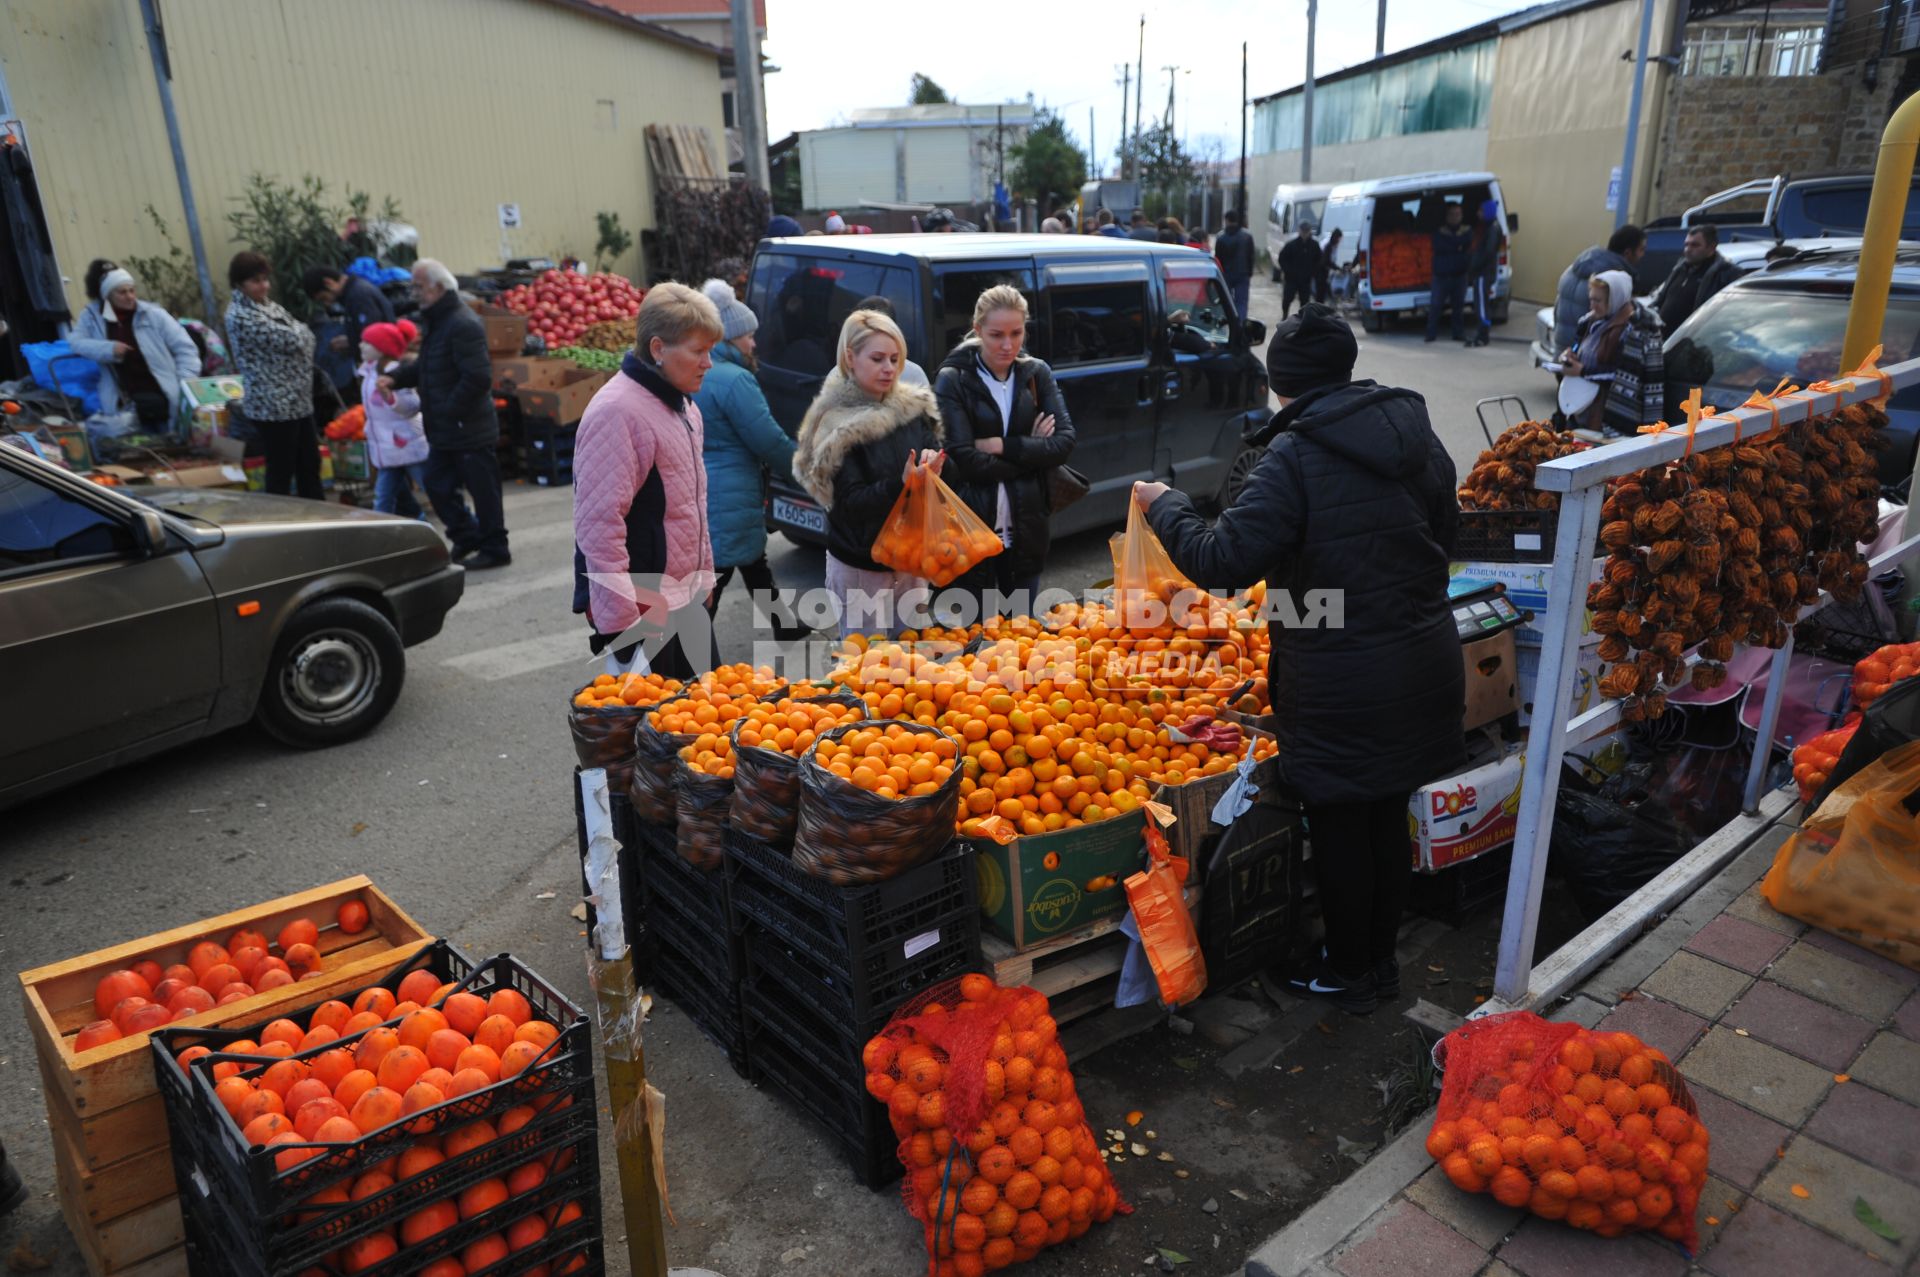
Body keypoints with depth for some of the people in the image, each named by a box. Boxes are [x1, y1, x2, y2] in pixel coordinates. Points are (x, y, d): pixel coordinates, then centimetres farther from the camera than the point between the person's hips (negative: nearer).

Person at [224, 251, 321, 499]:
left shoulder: (269, 306, 13)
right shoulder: (241, 316, -15)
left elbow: (306, 337, 13)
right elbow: (291, 340, -19)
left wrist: (299, 334, -7)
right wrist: (299, 330, 0)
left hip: (297, 400, 9)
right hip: (274, 405, -9)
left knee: (310, 464, 15)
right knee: (281, 472, -1)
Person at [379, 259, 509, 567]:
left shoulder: (463, 325, -19)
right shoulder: (436, 321, 14)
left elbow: (478, 378, -25)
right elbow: (425, 367, 23)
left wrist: (450, 411, -20)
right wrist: (395, 378, 6)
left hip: (469, 429, -10)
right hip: (444, 432, 10)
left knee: (483, 490, 1)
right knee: (438, 486, 16)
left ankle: (494, 549, 13)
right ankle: (467, 536, 30)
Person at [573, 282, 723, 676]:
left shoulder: (682, 404, 12)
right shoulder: (617, 411, -20)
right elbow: (599, 525, -24)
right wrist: (624, 619, -24)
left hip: (686, 597, 9)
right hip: (641, 609, -9)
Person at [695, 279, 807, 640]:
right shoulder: (733, 380, -19)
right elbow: (769, 441, -15)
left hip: (697, 496, 10)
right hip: (727, 503, -10)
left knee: (756, 566, 25)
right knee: (710, 585, -3)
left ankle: (785, 627, 42)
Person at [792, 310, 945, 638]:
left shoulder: (914, 407, 2)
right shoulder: (837, 427, -13)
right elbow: (851, 503, -16)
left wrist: (934, 463, -17)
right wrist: (900, 485, -32)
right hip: (861, 567, -5)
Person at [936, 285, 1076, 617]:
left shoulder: (1036, 373, 4)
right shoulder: (953, 380, -8)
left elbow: (1064, 443, -6)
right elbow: (965, 461, -16)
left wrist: (1001, 446, -15)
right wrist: (1030, 452, -9)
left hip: (1026, 527, 3)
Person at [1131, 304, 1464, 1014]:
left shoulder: (1294, 456, -18)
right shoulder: (1414, 432, 3)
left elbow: (1223, 562, -22)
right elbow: (1445, 535, 14)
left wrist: (1163, 505, -7)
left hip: (1339, 682, -7)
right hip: (1426, 660, 7)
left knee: (1339, 827, 10)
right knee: (1389, 818, 19)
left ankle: (1348, 974, 28)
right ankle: (1381, 960, 37)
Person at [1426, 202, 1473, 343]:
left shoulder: (1466, 230, 9)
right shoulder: (1439, 232, 2)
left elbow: (1467, 242, -11)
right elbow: (1439, 246, -15)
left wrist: (1450, 239, -11)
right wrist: (1458, 246, -11)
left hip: (1460, 275, 2)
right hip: (1441, 275, -2)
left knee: (1457, 305, 4)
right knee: (1435, 305, -7)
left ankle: (1458, 334, 11)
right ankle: (1431, 334, 0)